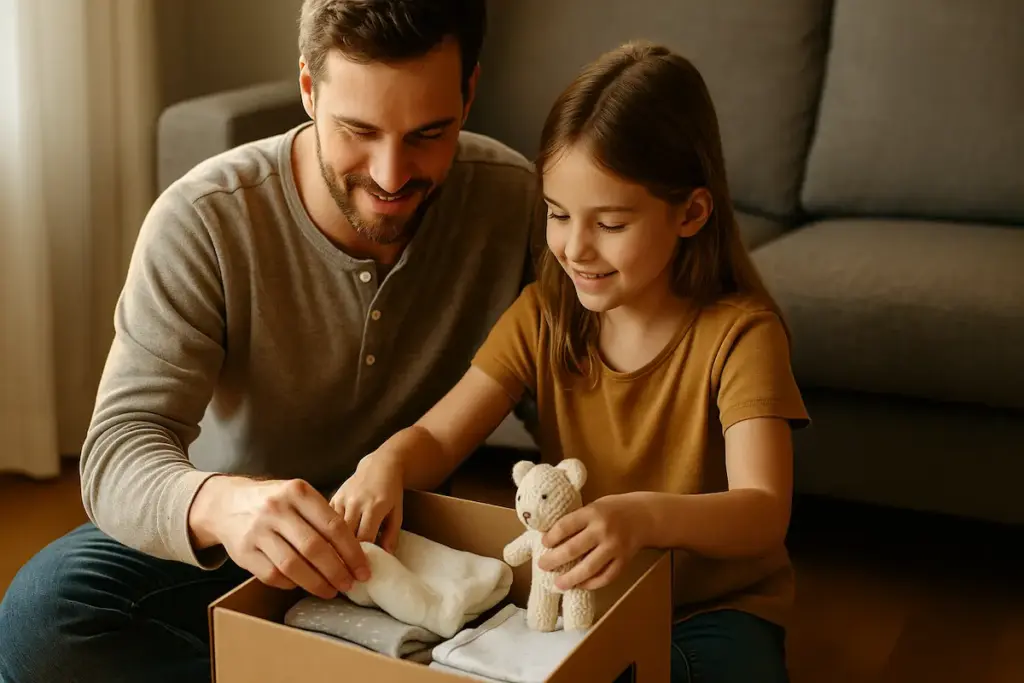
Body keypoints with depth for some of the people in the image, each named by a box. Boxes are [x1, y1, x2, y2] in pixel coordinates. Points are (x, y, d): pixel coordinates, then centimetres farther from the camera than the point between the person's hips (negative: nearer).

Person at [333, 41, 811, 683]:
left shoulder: (739, 334, -16)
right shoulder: (543, 317, -2)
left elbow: (763, 513, -28)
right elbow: (437, 437, -6)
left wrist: (644, 515, -49)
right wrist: (387, 463, -31)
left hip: (716, 606, -2)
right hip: (575, 590, 3)